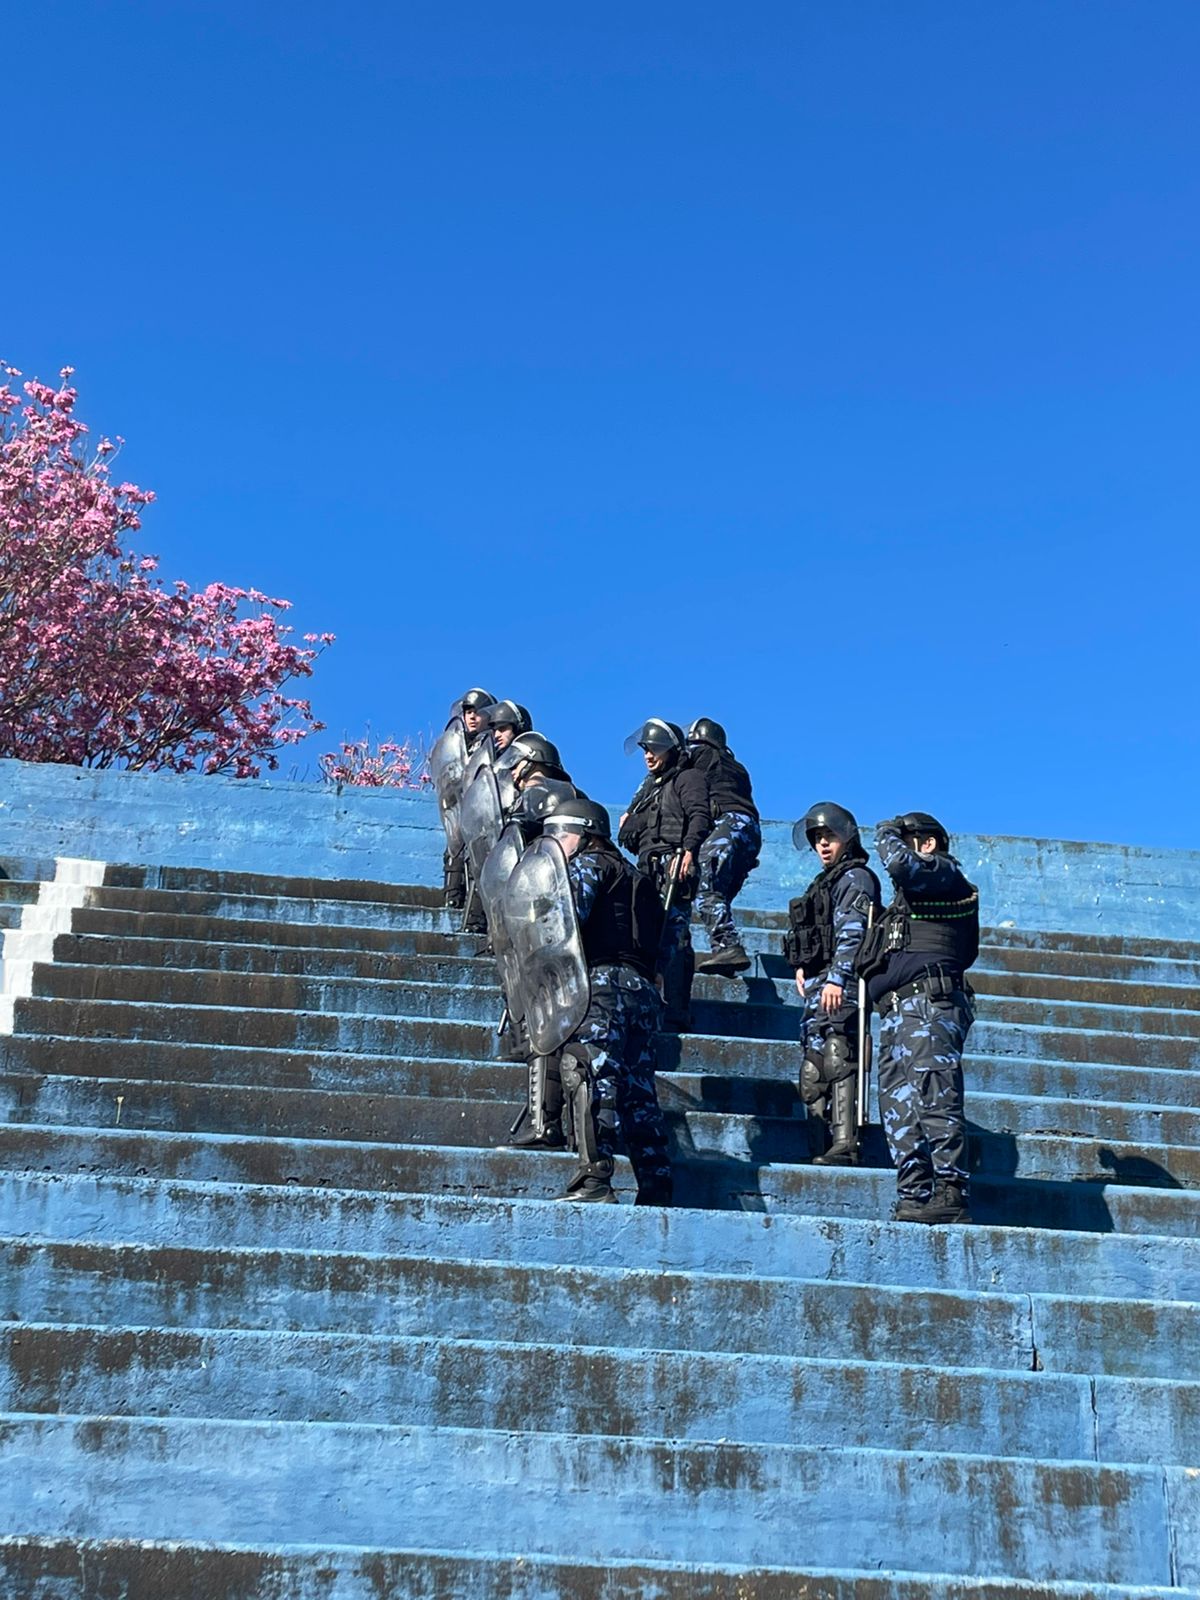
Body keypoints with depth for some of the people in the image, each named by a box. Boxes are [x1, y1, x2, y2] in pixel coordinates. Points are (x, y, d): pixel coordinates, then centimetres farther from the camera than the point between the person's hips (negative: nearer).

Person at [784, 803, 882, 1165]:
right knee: (814, 1071, 8)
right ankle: (832, 1144, 11)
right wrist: (803, 967, 12)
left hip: (841, 988, -10)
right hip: (819, 987, 10)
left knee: (836, 1060, -18)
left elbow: (852, 932, -15)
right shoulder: (826, 882, 26)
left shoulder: (855, 877, -3)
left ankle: (844, 1145, -23)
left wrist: (836, 978, -24)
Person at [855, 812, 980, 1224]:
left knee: (935, 1098, -18)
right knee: (899, 1111, 3)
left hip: (929, 1003, -10)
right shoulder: (907, 898, 32)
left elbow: (901, 864, -15)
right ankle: (913, 1201, 0)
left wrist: (886, 835, 2)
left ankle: (950, 1197, -23)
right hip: (897, 1012, 10)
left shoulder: (945, 873, 5)